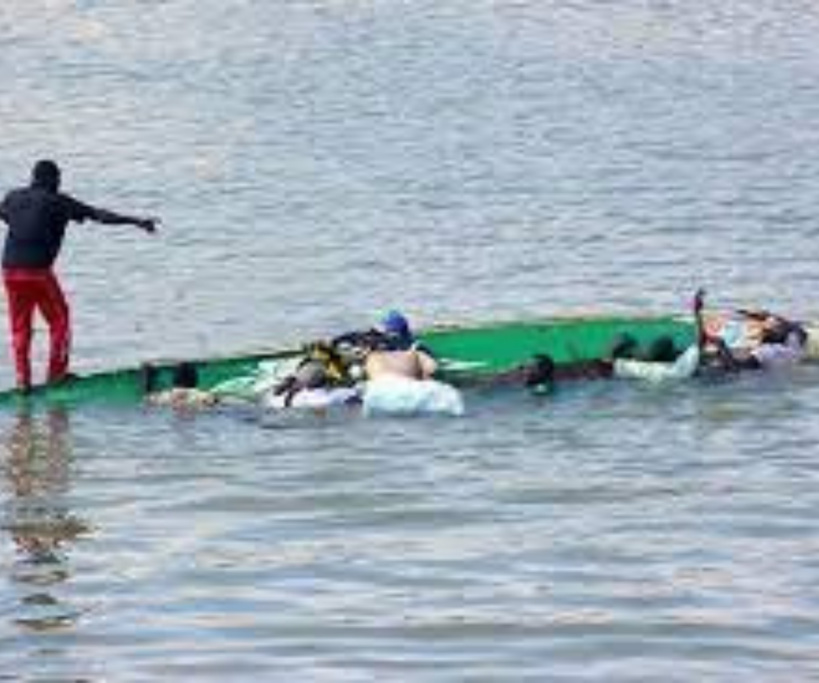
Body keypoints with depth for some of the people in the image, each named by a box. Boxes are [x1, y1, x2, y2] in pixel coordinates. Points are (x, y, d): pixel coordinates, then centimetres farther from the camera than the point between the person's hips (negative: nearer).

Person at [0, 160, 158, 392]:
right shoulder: (57, 201, -3)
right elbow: (98, 215, -7)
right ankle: (56, 373, 12)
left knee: (19, 326, 14)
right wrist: (136, 221, -7)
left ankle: (23, 379, 10)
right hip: (38, 270, -5)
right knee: (59, 321, 12)